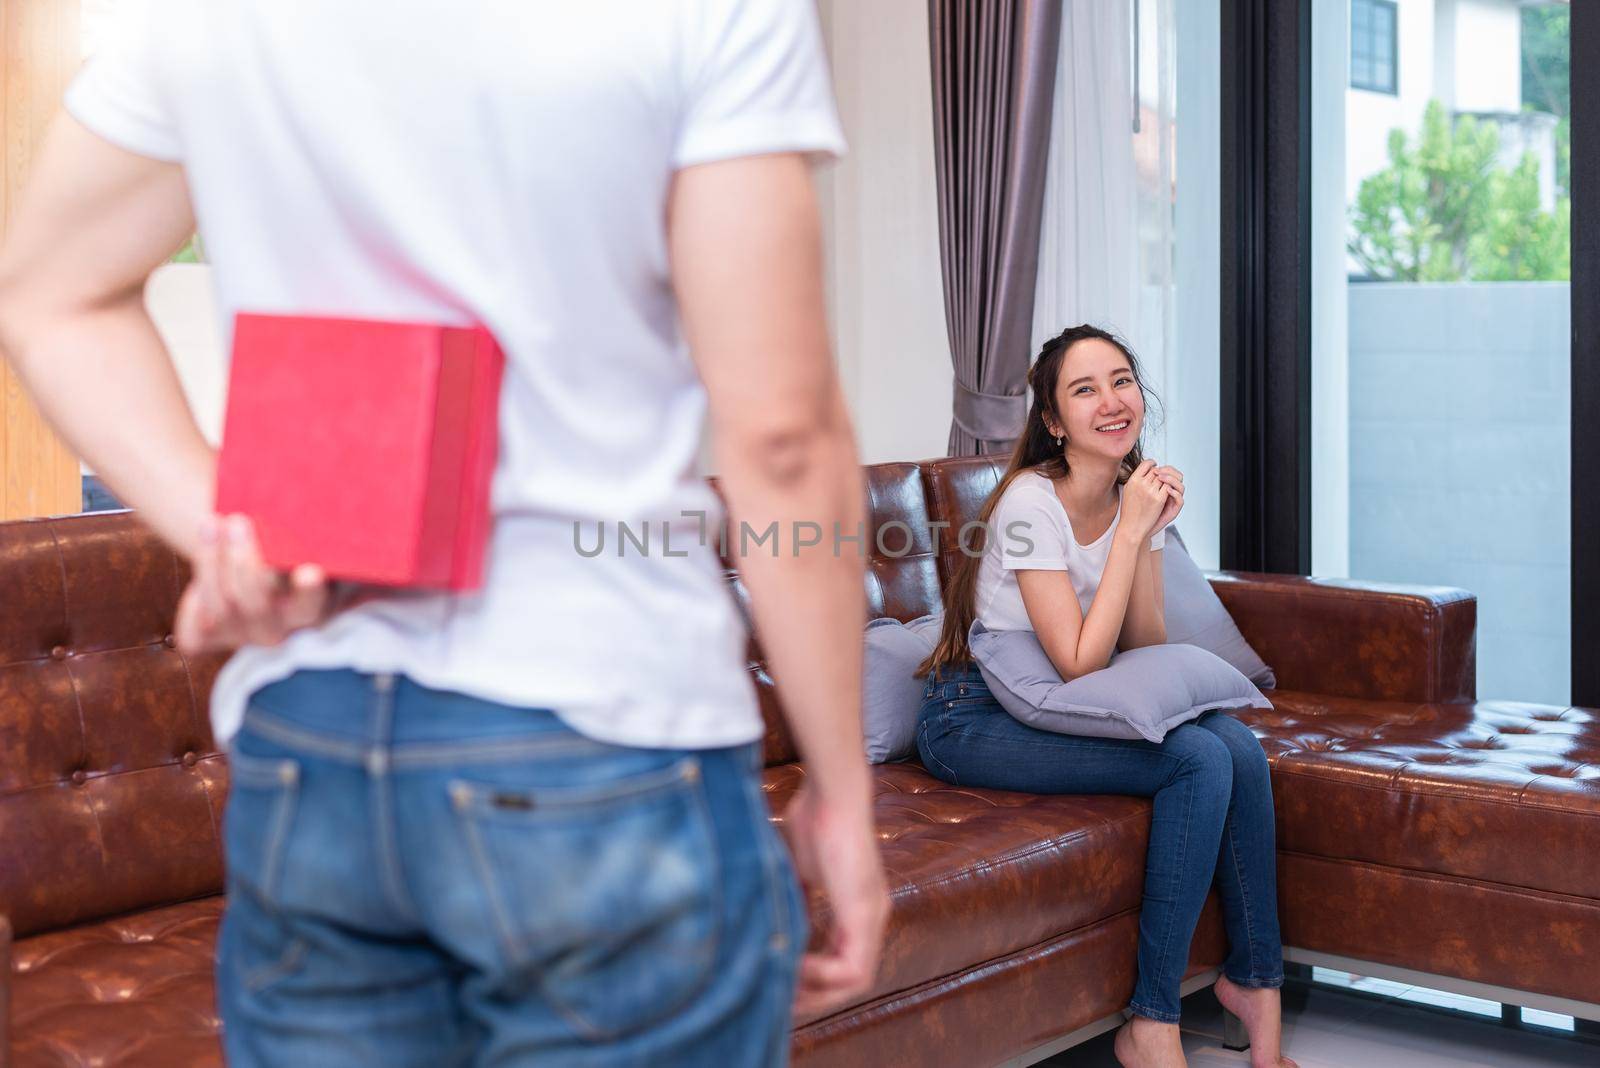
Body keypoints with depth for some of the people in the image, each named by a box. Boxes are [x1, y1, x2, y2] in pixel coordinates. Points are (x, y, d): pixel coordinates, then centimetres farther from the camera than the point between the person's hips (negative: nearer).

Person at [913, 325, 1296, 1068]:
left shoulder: (1137, 492, 4)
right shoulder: (1031, 503, -18)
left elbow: (1145, 650, 0)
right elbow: (1080, 663, -22)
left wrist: (1152, 533, -13)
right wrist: (1132, 531, -21)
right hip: (973, 720, -7)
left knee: (1237, 744, -18)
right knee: (1198, 760, -24)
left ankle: (1255, 979, -2)